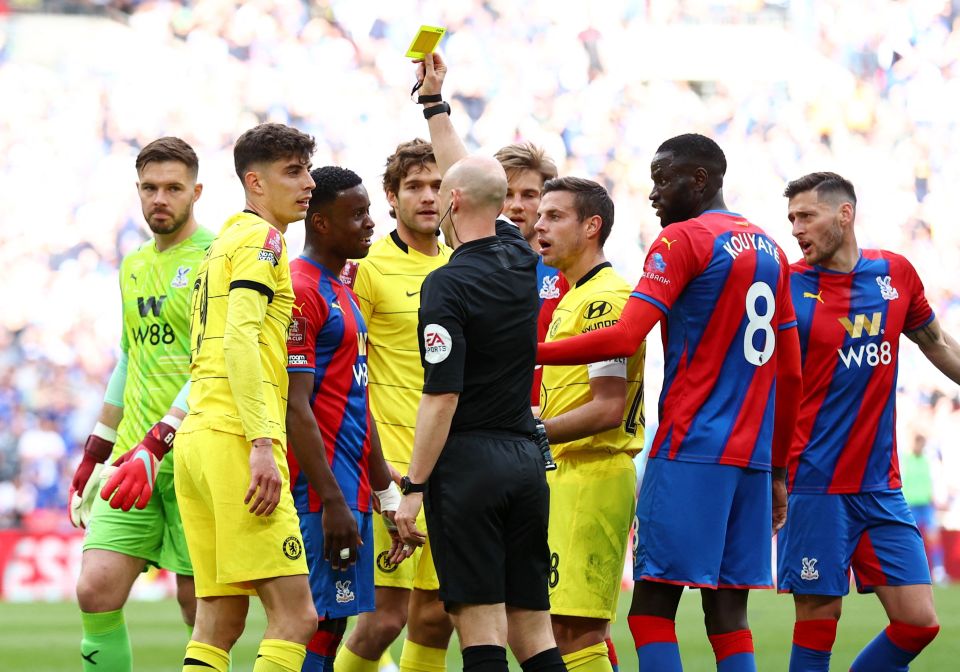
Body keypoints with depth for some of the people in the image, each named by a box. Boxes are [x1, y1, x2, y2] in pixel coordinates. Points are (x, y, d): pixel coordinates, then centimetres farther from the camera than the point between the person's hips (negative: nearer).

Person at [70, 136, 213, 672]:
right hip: (133, 454, 6)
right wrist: (96, 451, 26)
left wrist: (158, 439, -23)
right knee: (97, 590, -6)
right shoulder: (134, 267, 18)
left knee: (200, 604, -3)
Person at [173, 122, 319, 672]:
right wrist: (263, 443, -21)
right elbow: (240, 339, -16)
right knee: (296, 615, -12)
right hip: (235, 438, -10)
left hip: (197, 438, 10)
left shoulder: (225, 243, 24)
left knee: (221, 620, 7)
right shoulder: (262, 239, -5)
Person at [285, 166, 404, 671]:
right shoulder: (301, 292, -13)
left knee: (331, 620, 9)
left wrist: (384, 489, 23)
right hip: (323, 489, -10)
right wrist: (332, 502, -22)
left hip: (351, 488, 10)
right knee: (322, 621, -11)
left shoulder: (343, 292, 19)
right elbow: (295, 408, -19)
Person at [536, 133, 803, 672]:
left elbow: (624, 339, -16)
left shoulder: (683, 240, -5)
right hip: (752, 457, 7)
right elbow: (791, 375, 19)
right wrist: (777, 471, 24)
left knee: (653, 603, -7)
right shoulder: (769, 249, 18)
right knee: (728, 612, 6)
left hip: (689, 451, -7)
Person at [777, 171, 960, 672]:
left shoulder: (895, 273, 6)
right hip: (814, 485, -4)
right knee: (818, 621, -5)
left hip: (880, 485, 4)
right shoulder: (788, 288, -5)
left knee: (918, 622, 0)